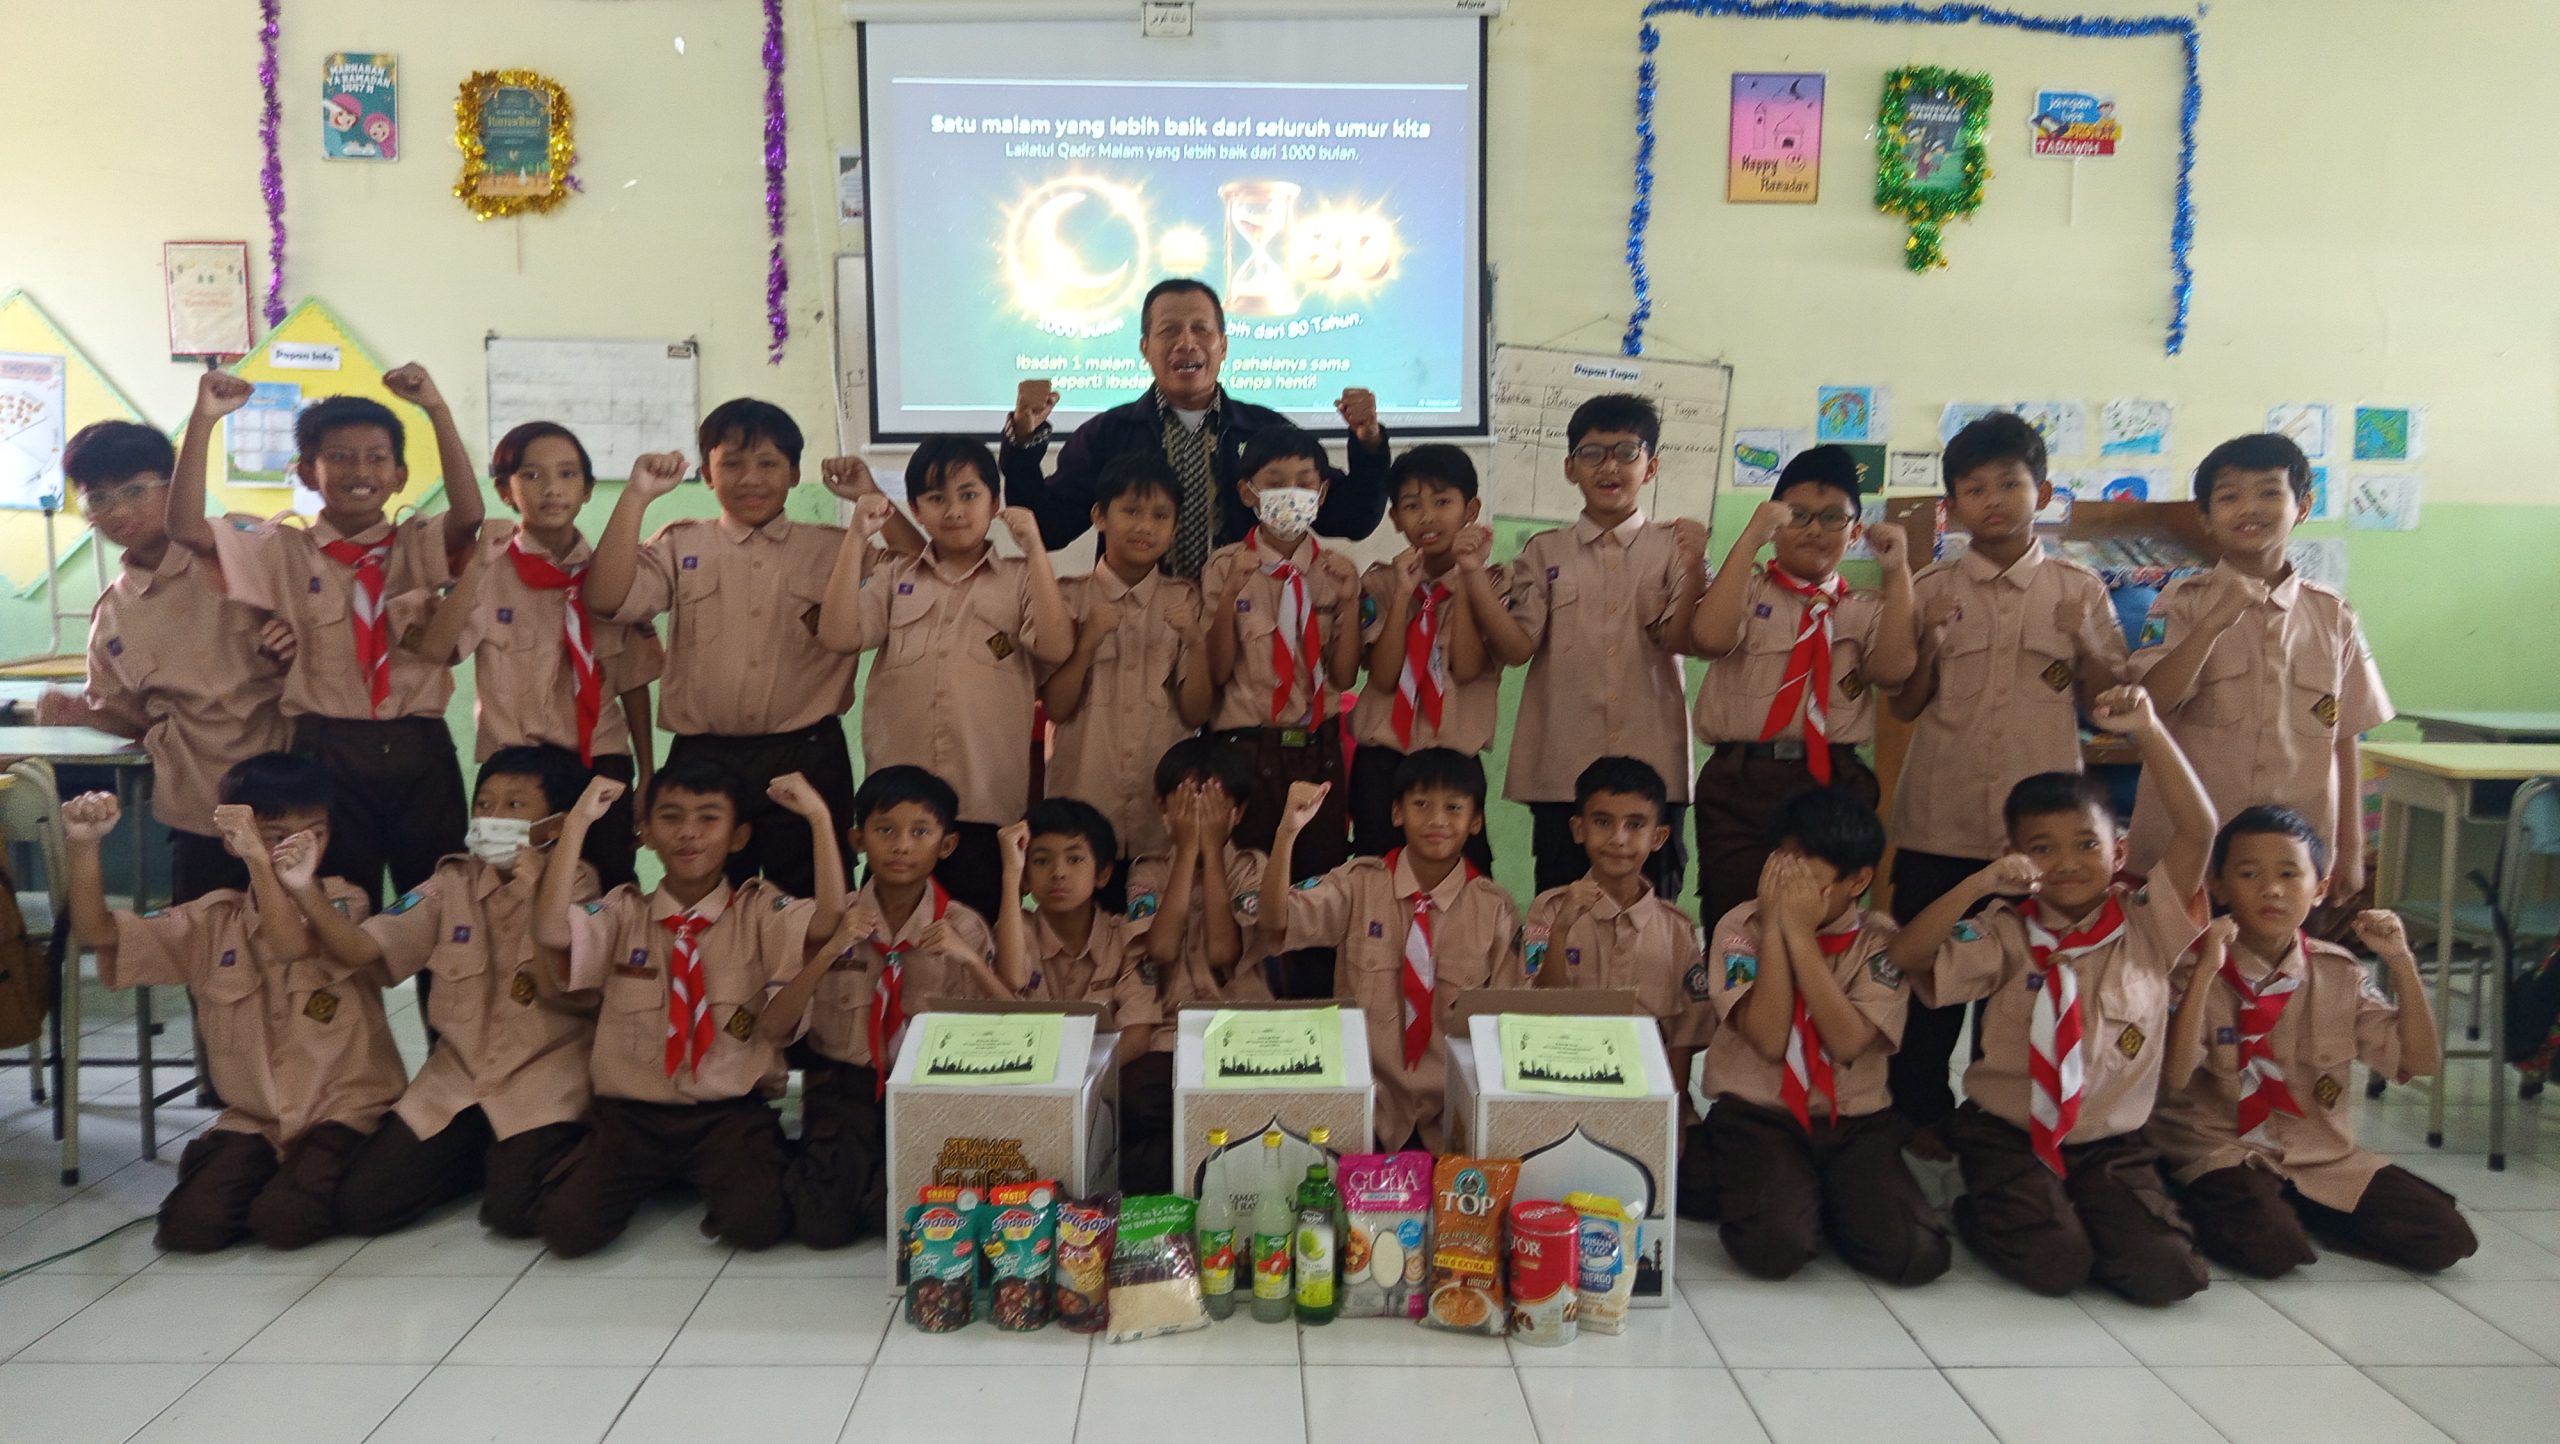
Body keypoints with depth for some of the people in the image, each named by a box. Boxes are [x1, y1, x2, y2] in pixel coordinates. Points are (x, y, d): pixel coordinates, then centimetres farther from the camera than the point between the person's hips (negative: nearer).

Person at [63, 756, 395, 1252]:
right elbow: (97, 931, -3)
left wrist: (259, 860, -39)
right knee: (190, 1223, -19)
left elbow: (293, 946, -27)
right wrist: (82, 845, -19)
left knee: (284, 1220, -25)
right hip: (253, 1119, 4)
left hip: (345, 1111, -3)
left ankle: (315, 1175, 8)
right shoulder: (213, 922, 5)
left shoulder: (342, 903, -6)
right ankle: (256, 1174, 12)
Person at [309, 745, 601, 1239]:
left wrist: (540, 898, -29)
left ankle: (522, 1158, 11)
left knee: (517, 1210, -24)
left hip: (542, 1085, -4)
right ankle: (478, 1159, 18)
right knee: (362, 1203, -7)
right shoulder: (453, 883, 4)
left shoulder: (575, 886, -6)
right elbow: (359, 948, -7)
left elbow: (562, 990, -18)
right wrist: (306, 889, -24)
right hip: (456, 1079, 4)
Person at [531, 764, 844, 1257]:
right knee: (567, 1226, -19)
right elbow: (550, 933, -16)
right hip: (631, 1110, 2)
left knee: (756, 1223, -27)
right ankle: (655, 1176, 11)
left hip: (731, 1110, -2)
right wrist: (578, 821, -18)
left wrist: (819, 817, -23)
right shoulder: (623, 913, 4)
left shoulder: (760, 911, 1)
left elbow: (829, 922, -20)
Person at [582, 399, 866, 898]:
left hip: (807, 759, 0)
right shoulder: (680, 547, 7)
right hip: (705, 760, 1)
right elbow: (605, 600, -9)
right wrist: (636, 497, -11)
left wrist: (870, 500, -11)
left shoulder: (834, 549, 6)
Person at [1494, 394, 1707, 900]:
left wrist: (1695, 570, -26)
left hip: (1651, 766, -1)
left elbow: (1678, 640, -9)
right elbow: (1515, 648, -3)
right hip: (1561, 766, 1)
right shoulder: (1544, 552, 7)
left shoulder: (1672, 547, 4)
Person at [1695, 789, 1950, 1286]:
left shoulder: (1880, 941, -3)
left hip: (1856, 1120, 2)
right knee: (1775, 1246, -28)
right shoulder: (1741, 927, -5)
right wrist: (1774, 929, -19)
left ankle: (1826, 1201, 10)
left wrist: (1801, 935, -20)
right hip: (1757, 1116, -2)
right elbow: (1769, 1040, -17)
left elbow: (1847, 1044, -18)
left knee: (1915, 1254, -20)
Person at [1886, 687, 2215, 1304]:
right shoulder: (2008, 936, -6)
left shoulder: (2146, 925, -2)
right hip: (2008, 1133, -2)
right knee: (2054, 1264, -22)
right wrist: (1980, 883, -27)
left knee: (2167, 1273, -16)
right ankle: (1985, 1213, 11)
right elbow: (1906, 955, -19)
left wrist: (2147, 730, -22)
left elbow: (2198, 830, -13)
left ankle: (2063, 1214, 13)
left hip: (2111, 1140, 2)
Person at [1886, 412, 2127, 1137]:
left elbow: (2109, 702, 5)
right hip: (1939, 818, 0)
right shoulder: (1932, 589, 4)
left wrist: (2084, 643, -12)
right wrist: (1928, 644, -13)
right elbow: (1904, 706, 4)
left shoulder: (2079, 589, 3)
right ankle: (1921, 1110, 24)